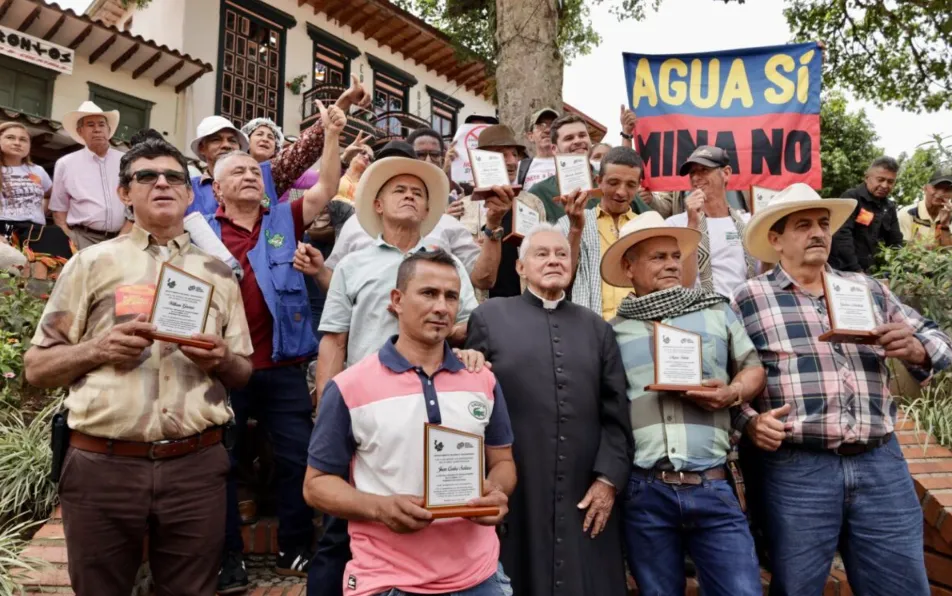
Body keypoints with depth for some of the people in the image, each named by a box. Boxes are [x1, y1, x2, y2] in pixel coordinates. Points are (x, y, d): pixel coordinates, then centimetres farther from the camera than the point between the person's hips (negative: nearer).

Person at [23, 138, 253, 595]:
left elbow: (243, 374, 14)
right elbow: (36, 368, 6)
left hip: (197, 465, 1)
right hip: (101, 464, -1)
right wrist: (97, 349, -12)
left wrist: (222, 360, -7)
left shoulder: (218, 272, 11)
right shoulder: (92, 263, 6)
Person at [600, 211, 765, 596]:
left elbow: (753, 367, 15)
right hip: (643, 491, 0)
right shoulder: (614, 330, 7)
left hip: (711, 487, 1)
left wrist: (733, 393, -6)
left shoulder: (717, 311, 12)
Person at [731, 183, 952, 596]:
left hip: (881, 463, 4)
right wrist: (749, 421, -16)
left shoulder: (867, 289, 14)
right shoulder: (748, 299, 2)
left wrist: (915, 349, -6)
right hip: (795, 468, -3)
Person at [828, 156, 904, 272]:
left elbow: (896, 243, 17)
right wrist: (856, 270, -22)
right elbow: (842, 235, -17)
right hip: (843, 270, -7)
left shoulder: (889, 208, 15)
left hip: (871, 273, 7)